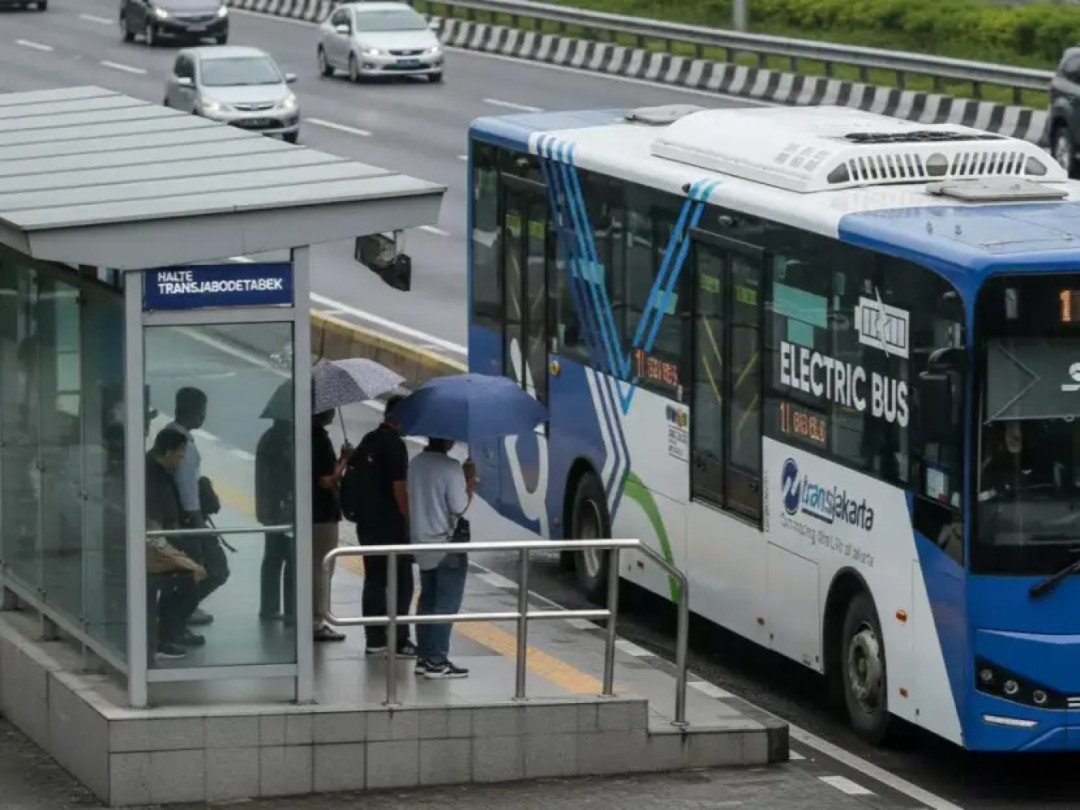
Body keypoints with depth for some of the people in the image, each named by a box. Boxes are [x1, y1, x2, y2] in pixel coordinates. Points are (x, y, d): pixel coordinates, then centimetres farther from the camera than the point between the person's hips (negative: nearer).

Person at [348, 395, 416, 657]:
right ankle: (400, 640, -2)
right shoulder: (395, 445, -15)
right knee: (401, 583, -1)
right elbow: (399, 488, -19)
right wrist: (411, 519, -13)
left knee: (374, 580, 11)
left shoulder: (368, 441, 10)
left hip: (367, 524, 8)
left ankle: (375, 640, 12)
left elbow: (353, 476, 16)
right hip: (391, 526, -8)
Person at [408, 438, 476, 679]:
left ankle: (424, 657, 16)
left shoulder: (416, 464, 7)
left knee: (428, 601, 15)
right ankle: (437, 661, -8)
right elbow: (459, 507, -17)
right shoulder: (450, 468, -17)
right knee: (447, 604, -4)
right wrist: (470, 484, -3)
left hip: (422, 543, 8)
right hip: (446, 543, -8)